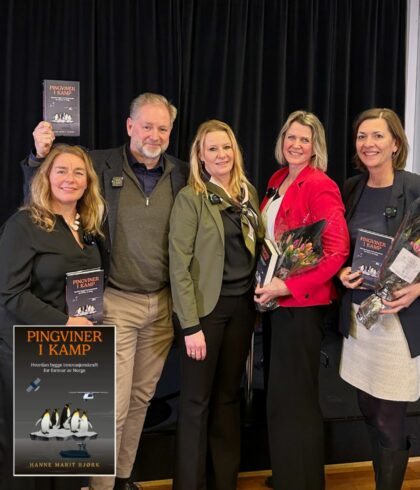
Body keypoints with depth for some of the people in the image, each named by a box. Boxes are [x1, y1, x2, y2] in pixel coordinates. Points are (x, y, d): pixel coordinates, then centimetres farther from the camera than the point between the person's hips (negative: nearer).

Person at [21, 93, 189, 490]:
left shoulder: (181, 174, 4)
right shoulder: (100, 165, -4)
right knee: (114, 403, 0)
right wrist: (41, 155, -19)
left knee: (141, 397, 15)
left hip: (164, 303, 4)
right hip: (116, 302, -3)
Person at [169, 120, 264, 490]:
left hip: (243, 306, 5)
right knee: (198, 400, 5)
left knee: (229, 396, 15)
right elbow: (179, 265, -12)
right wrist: (191, 325, -16)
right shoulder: (190, 197, -8)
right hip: (207, 307, -5)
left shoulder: (249, 192, 9)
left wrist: (257, 302, 4)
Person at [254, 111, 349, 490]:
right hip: (277, 300, 8)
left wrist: (288, 286, -24)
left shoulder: (321, 186, -13)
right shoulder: (276, 182, 11)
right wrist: (267, 284, 7)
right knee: (282, 396, 19)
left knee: (293, 398, 2)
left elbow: (337, 251, -20)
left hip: (302, 302, -8)